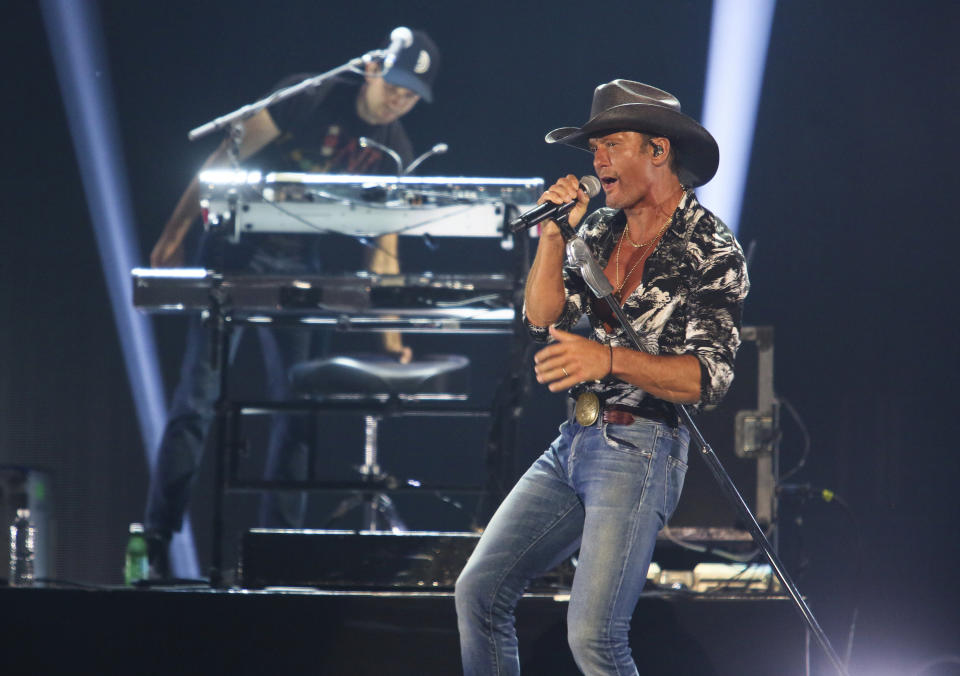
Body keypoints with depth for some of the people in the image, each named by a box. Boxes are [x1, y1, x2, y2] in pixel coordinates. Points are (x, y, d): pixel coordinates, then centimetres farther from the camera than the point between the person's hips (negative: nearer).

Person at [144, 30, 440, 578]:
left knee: (296, 404, 2)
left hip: (299, 264, 5)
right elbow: (228, 157, -9)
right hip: (237, 250, -5)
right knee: (199, 398, -9)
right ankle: (155, 542, -9)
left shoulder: (393, 153, -1)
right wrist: (174, 235, -9)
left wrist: (390, 332, -6)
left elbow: (384, 248, 2)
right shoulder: (309, 99, -14)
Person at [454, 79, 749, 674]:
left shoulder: (713, 252, -7)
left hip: (640, 448, -8)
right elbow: (544, 316, 10)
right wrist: (555, 233, -1)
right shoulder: (601, 229, 14)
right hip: (574, 441, 8)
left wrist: (609, 358, -27)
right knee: (480, 591, 3)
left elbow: (709, 378, -15)